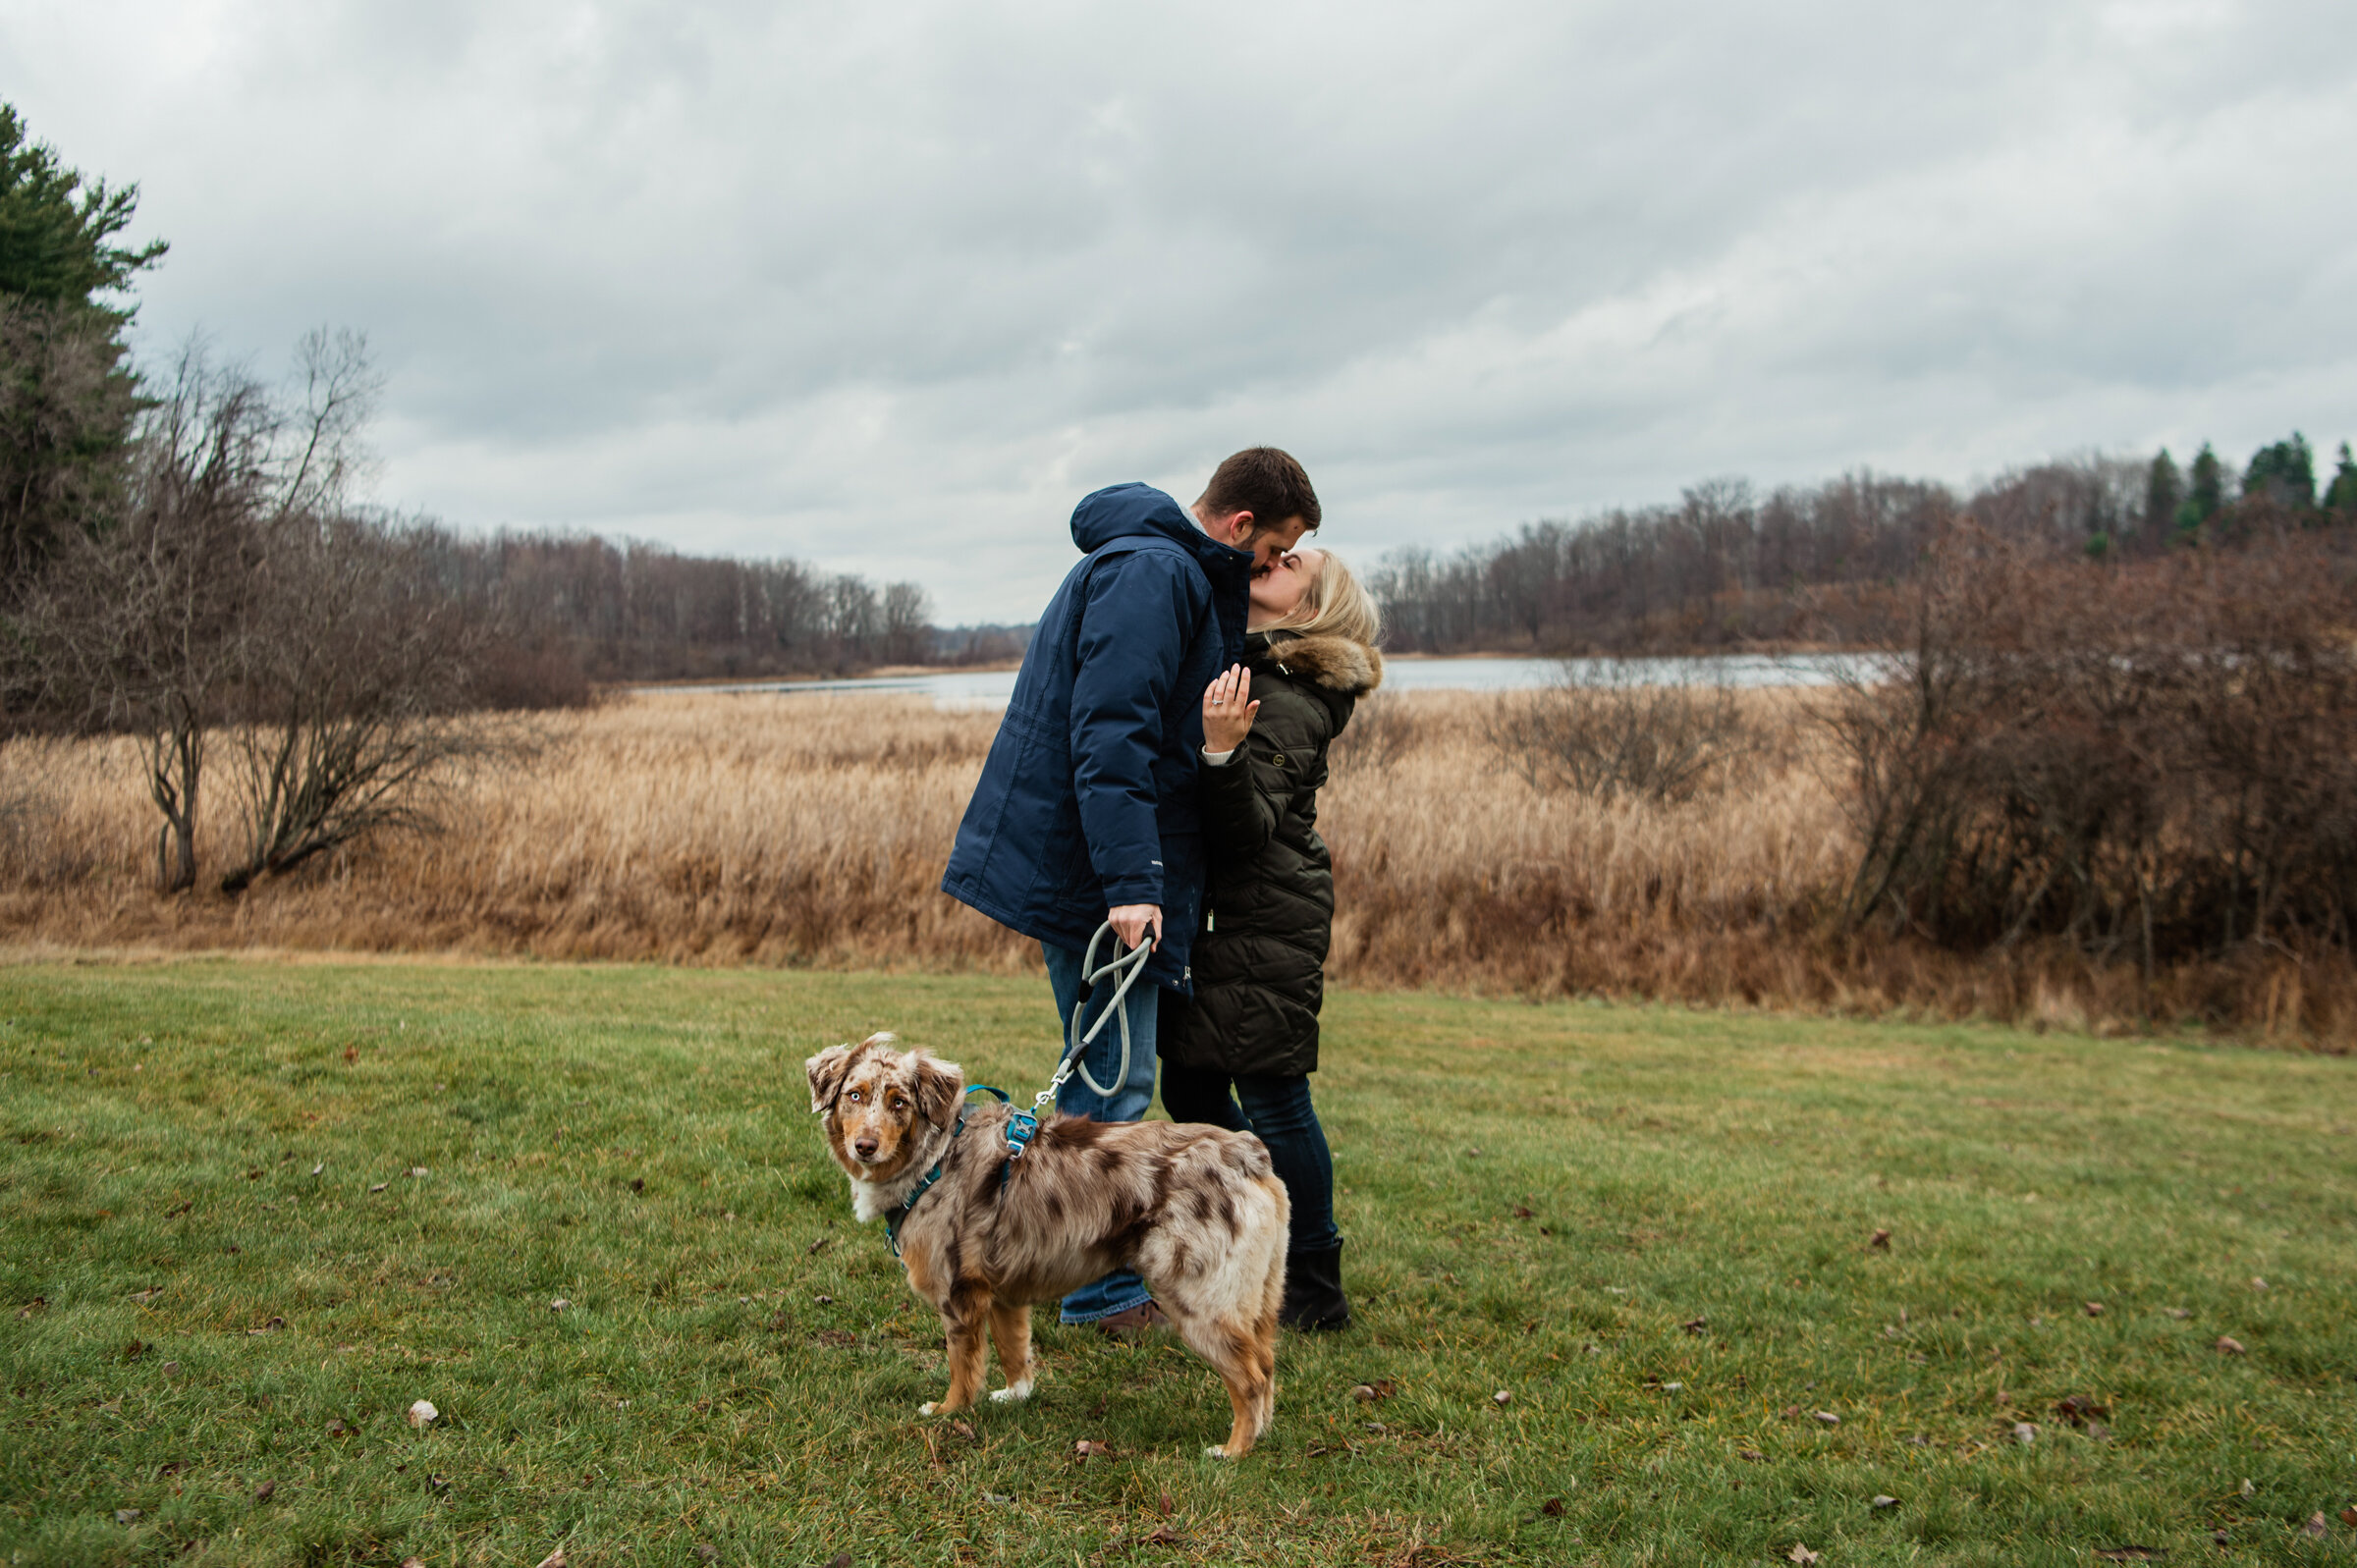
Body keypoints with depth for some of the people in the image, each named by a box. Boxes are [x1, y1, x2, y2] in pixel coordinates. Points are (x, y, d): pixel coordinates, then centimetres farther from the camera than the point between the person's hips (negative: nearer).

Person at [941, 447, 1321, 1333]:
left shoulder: (1174, 571, 18)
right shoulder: (1151, 572, -16)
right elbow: (1110, 732, -26)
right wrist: (1130, 879, -30)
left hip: (1072, 859, 11)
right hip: (1087, 863, -11)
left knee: (1108, 1076, 17)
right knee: (1113, 1087, -3)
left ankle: (1109, 1269, 28)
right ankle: (1105, 1293, 7)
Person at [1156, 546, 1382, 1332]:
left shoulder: (1289, 704, -15)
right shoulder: (1234, 666, 12)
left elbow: (1250, 830, -22)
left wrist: (1222, 750, -37)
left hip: (1266, 921, -9)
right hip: (1219, 914, 9)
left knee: (1273, 1099, -2)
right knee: (1191, 1088, 15)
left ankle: (1315, 1294, 12)